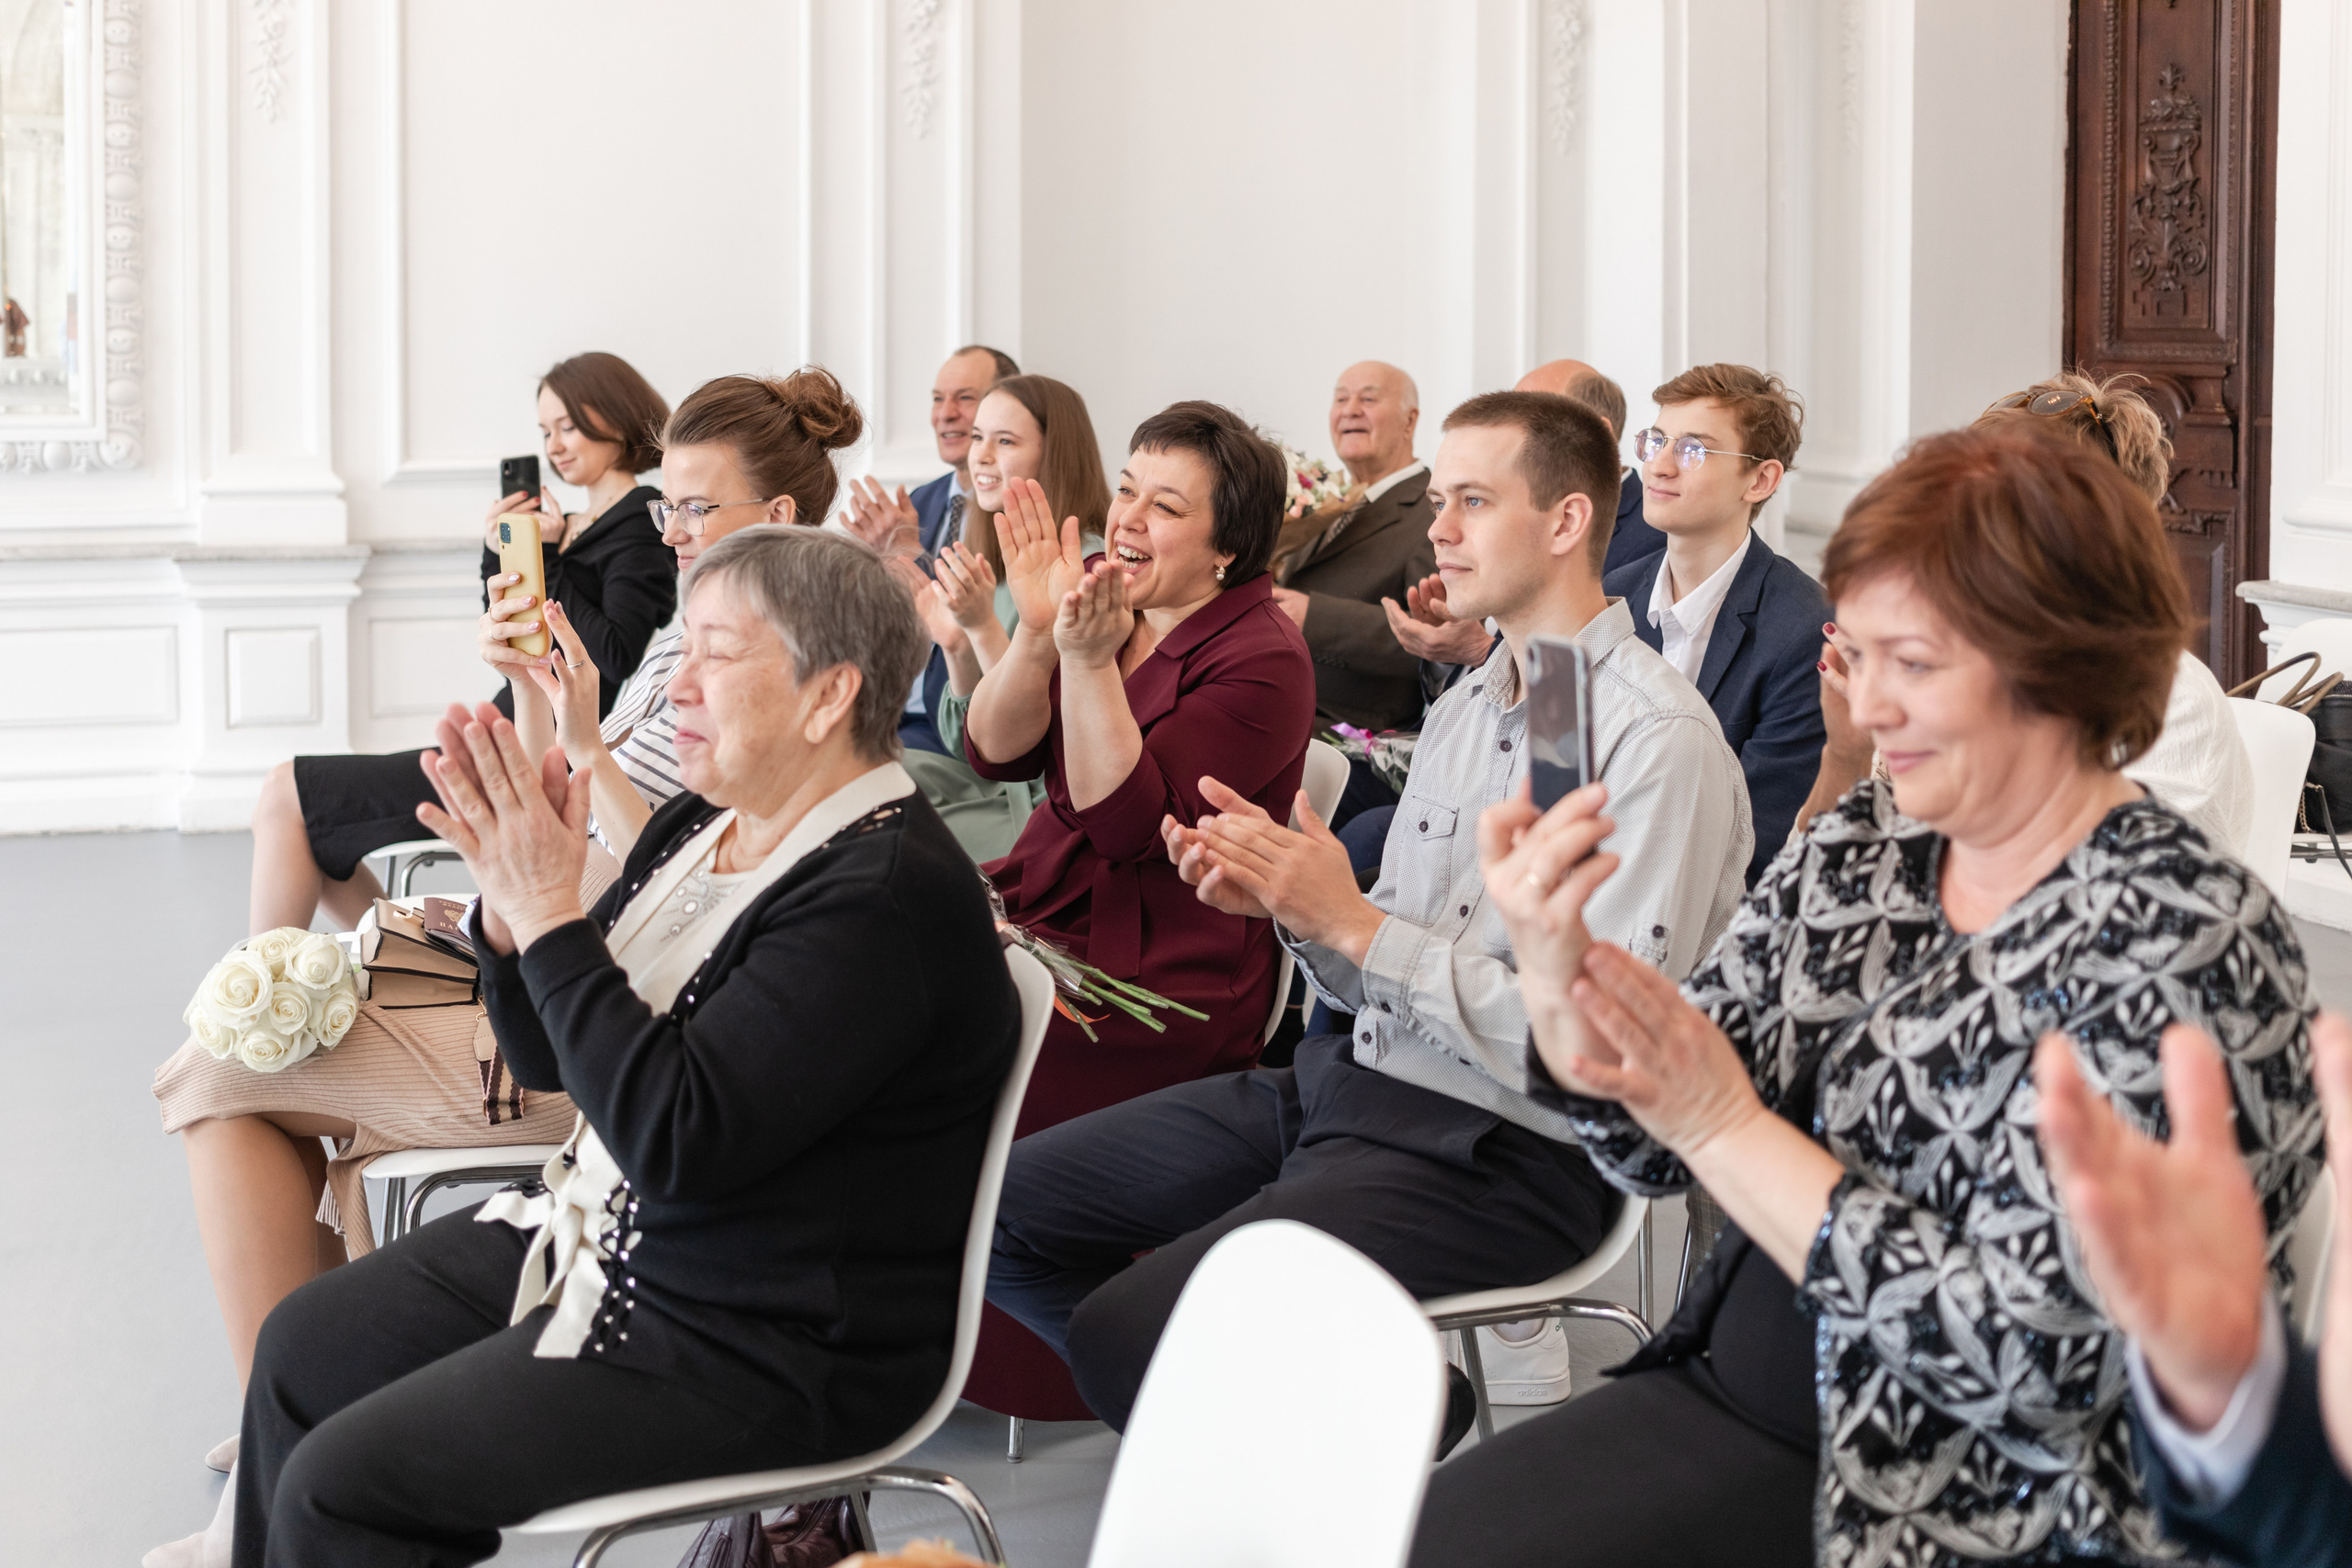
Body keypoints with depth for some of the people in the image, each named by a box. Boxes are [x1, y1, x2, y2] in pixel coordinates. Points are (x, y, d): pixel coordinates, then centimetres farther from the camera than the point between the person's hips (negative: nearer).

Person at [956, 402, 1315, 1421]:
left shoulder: (1261, 658, -10)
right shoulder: (1112, 605, 11)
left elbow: (1126, 820, -20)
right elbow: (995, 753, 0)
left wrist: (1089, 658, -26)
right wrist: (1036, 634, -14)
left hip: (1163, 980, -7)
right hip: (1044, 910, 7)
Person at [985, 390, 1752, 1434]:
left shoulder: (1658, 741, -14)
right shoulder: (1463, 709, 15)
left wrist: (1353, 923, -18)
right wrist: (1287, 903, -6)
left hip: (1506, 1150, -9)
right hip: (1353, 1077, 9)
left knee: (1124, 1332, -23)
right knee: (1004, 1205, 4)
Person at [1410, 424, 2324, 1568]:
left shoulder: (2184, 939, -18)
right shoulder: (1862, 843, 2)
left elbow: (2032, 1354, -24)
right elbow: (1651, 1150, 4)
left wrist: (1727, 1127, -22)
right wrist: (1556, 972, -16)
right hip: (1723, 1400, 7)